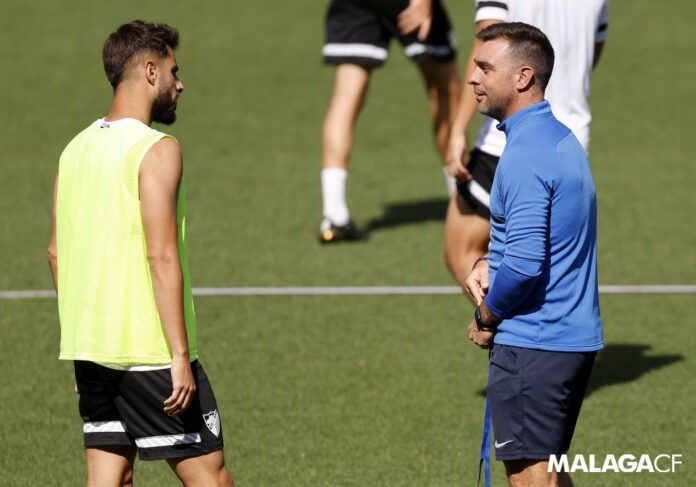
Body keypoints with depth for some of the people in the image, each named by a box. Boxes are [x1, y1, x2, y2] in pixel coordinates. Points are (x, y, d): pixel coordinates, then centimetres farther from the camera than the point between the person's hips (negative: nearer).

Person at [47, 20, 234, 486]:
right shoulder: (156, 150, -13)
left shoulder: (77, 149, 11)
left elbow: (57, 252, 16)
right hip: (149, 350, -8)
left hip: (88, 348, 8)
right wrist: (181, 356, -19)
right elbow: (162, 257, -19)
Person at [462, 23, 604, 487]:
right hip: (576, 337, 10)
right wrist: (488, 265, 9)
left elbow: (524, 264, -25)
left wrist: (486, 318, -8)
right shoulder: (561, 139, 13)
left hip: (532, 344, -10)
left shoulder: (526, 156, -19)